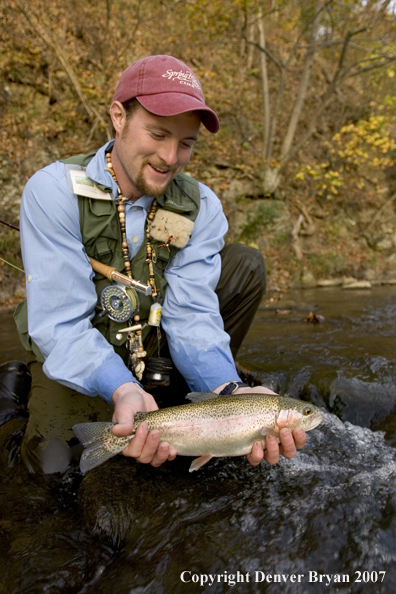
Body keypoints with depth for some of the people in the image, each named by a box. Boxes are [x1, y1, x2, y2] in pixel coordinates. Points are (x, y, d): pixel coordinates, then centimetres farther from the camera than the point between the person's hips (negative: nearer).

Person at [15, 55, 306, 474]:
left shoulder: (201, 207, -11)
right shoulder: (54, 191, -22)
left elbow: (192, 315, -19)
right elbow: (61, 325, -27)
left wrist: (229, 390, -39)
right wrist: (123, 390, -46)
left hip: (154, 342, 4)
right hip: (73, 357, -3)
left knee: (246, 265, -10)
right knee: (57, 462, -29)